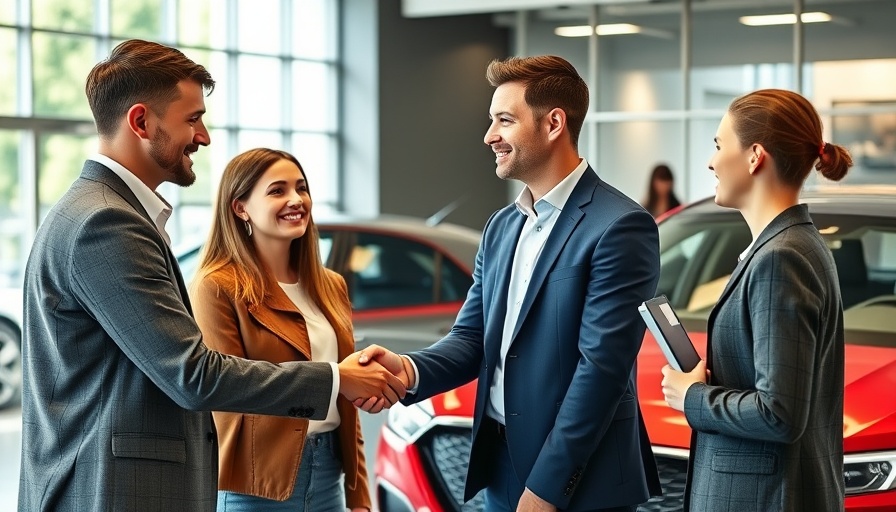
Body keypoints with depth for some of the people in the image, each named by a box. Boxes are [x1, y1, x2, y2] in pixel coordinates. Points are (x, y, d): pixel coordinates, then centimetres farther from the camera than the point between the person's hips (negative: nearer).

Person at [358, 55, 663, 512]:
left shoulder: (619, 226, -14)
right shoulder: (501, 227, 12)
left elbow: (601, 365, -18)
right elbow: (472, 336, 8)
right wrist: (409, 370, -13)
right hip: (502, 471, 7)